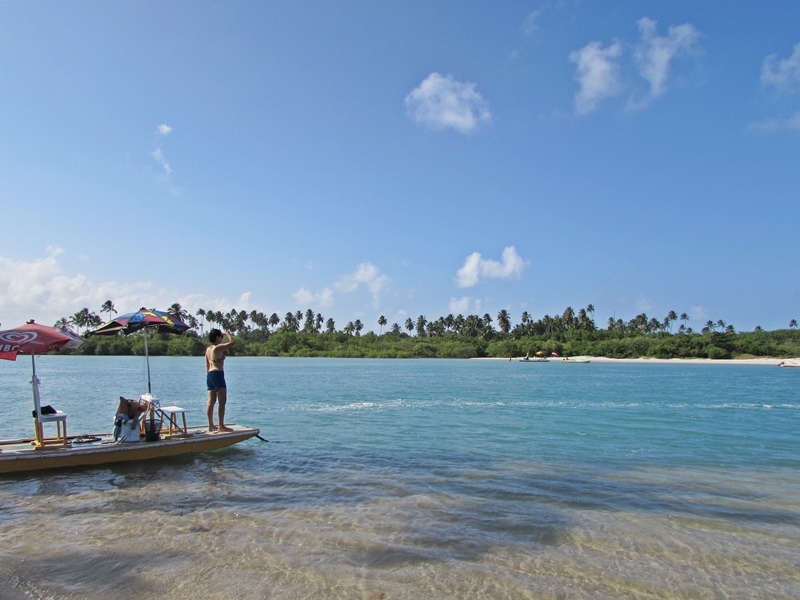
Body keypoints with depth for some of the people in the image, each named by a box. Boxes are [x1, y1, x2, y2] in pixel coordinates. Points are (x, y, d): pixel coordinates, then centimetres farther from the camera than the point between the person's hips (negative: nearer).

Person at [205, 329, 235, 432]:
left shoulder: (208, 349, 15)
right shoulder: (218, 347, -12)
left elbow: (207, 365, 19)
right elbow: (232, 342, -20)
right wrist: (227, 333, -4)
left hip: (209, 374, 9)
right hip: (218, 374, -9)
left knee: (211, 402, 11)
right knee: (222, 402, -6)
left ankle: (211, 425, 16)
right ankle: (221, 426, -8)